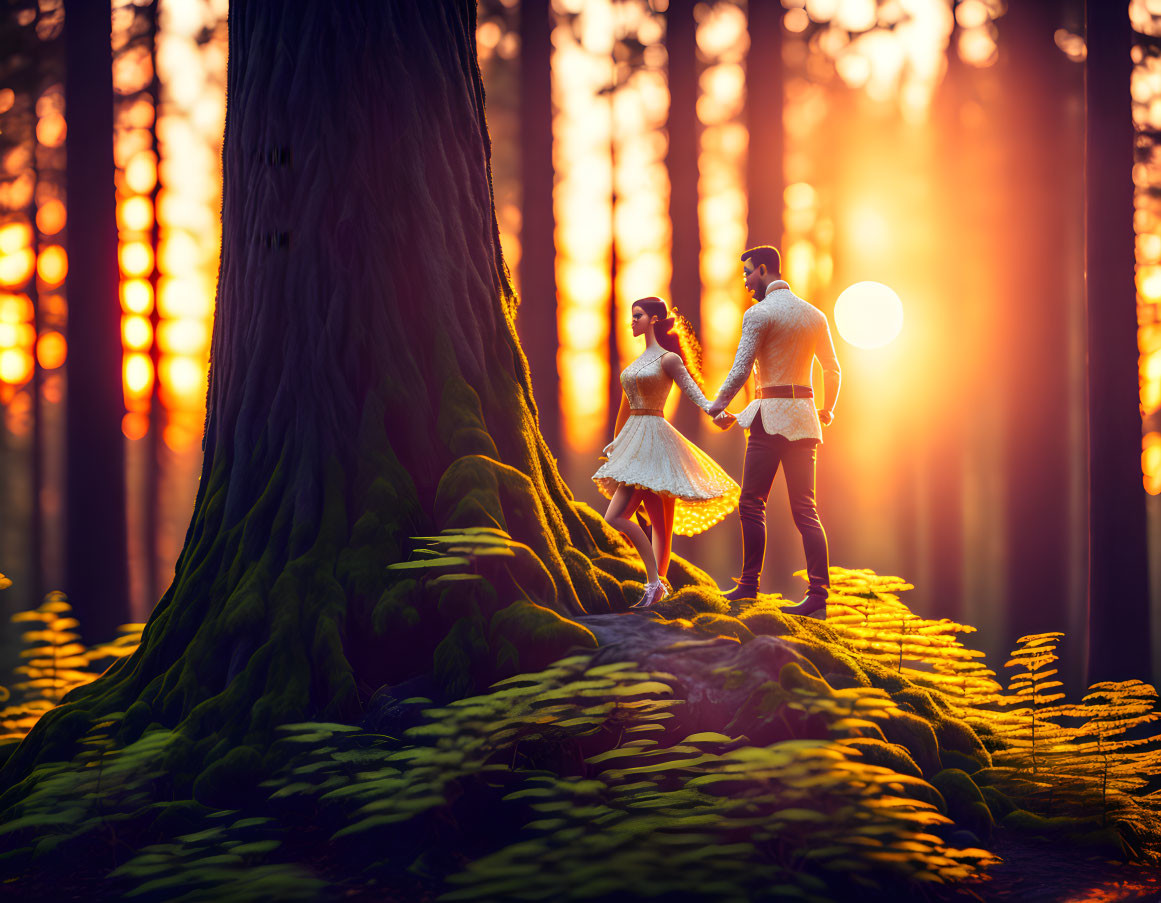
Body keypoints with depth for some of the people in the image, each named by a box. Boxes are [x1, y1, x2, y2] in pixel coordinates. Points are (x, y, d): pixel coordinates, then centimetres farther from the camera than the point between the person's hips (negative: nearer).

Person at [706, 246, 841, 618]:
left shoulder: (759, 313, -7)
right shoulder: (814, 315, 13)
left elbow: (740, 371, -12)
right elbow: (833, 372, 18)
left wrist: (716, 406, 2)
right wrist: (827, 410, 34)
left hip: (771, 417, -6)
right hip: (804, 419, 6)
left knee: (752, 504, 1)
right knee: (805, 509, 4)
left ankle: (749, 587, 0)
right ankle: (819, 595, -4)